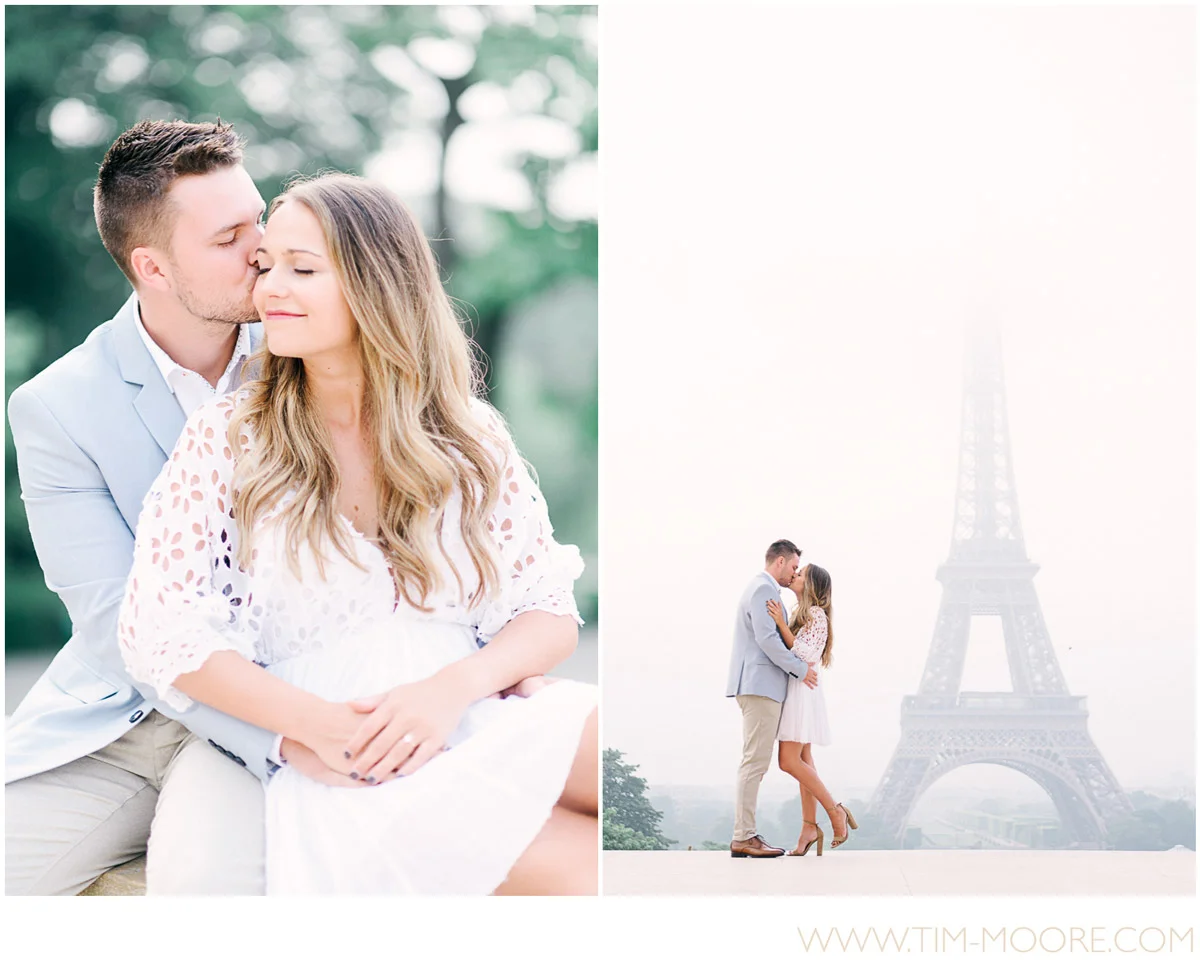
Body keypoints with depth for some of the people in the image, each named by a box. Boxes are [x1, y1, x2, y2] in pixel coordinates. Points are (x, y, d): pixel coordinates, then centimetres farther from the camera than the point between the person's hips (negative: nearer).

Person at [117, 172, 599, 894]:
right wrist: (315, 724, -14)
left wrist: (455, 687, -13)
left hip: (482, 727, 3)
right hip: (336, 778, -3)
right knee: (586, 869, -32)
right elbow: (159, 629, 0)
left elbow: (551, 612, 9)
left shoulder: (470, 438, 12)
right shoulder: (226, 438, 6)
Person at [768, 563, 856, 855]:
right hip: (791, 689, 9)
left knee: (789, 761, -14)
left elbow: (805, 656, -20)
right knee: (802, 759, 5)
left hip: (802, 690, -9)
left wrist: (781, 624, -24)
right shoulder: (799, 613, 16)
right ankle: (810, 827, 5)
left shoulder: (816, 615, -12)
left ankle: (835, 812, -7)